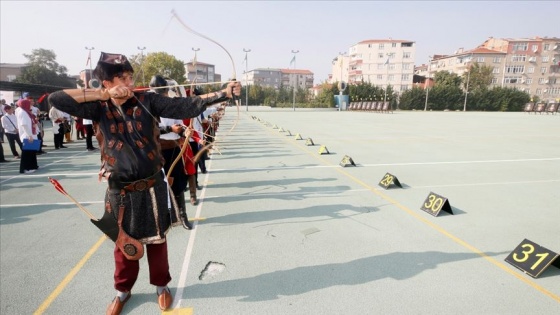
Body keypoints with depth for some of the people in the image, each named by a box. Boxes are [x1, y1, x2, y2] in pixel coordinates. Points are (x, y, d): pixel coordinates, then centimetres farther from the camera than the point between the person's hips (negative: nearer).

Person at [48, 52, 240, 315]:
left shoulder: (147, 101, -6)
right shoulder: (98, 108, -3)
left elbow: (186, 106, -14)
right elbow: (56, 99, -12)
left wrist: (224, 93, -23)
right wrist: (102, 95, -16)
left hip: (152, 187, 0)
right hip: (120, 191, 1)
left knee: (156, 239, 15)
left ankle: (161, 285, 38)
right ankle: (123, 290, 42)